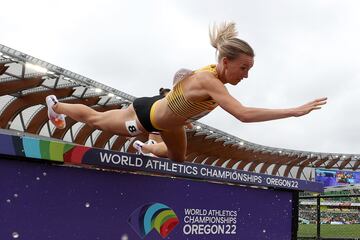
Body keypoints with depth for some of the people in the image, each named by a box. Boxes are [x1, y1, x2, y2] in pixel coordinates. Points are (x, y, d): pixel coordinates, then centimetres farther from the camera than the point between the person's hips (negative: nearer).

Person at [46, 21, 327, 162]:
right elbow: (244, 114, -54)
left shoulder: (215, 73, -17)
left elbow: (182, 74, 4)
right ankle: (56, 104, 50)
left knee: (178, 158, 25)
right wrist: (295, 111, -52)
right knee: (94, 118, 20)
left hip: (167, 118, 7)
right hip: (145, 115, -7)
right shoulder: (209, 81, -44)